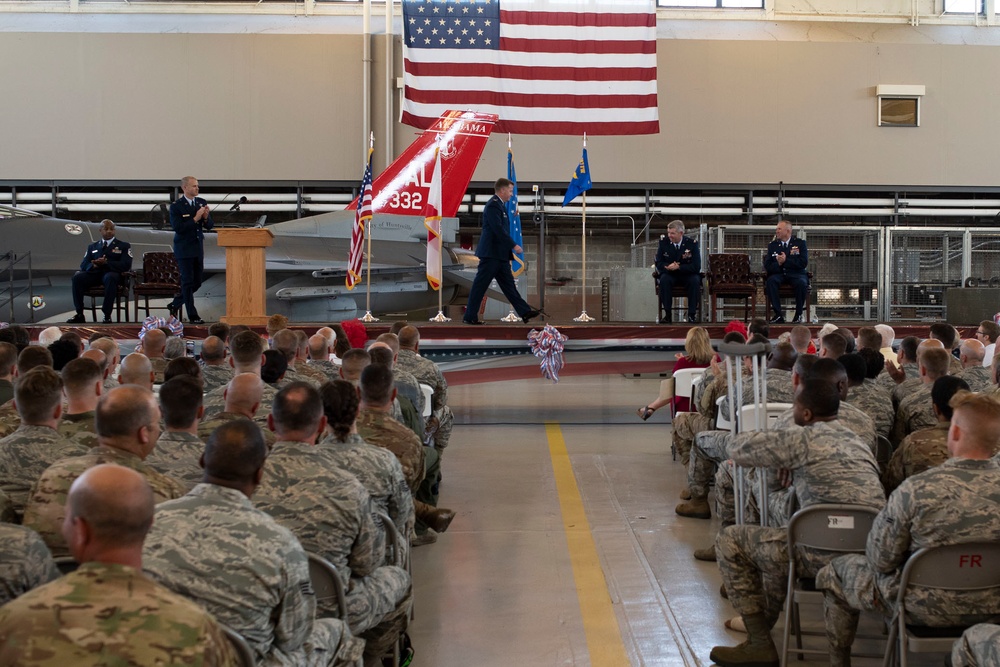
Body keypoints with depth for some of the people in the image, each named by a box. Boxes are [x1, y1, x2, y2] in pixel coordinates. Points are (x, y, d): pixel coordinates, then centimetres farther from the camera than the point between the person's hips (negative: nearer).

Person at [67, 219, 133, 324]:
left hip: (112, 273, -3)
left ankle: (107, 315, -36)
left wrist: (106, 263, -16)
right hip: (94, 273, 3)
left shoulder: (124, 246, 15)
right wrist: (94, 265, -12)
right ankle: (79, 314, -23)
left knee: (110, 278, -40)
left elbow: (126, 265, -2)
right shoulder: (92, 247, 25)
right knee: (77, 276, -27)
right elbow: (83, 264, 14)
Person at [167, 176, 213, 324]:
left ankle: (175, 305, 28)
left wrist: (206, 217, -13)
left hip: (198, 249, 6)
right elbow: (177, 227, -18)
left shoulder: (202, 203, 8)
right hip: (184, 249, -6)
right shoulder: (176, 206, -8)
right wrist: (195, 219, -21)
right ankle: (193, 316, 2)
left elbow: (210, 225, 9)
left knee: (196, 282, 9)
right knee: (187, 282, -2)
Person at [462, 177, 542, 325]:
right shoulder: (493, 205, -14)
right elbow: (498, 229, -22)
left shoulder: (499, 205, 17)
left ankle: (525, 312, 8)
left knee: (508, 284, 8)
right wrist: (514, 246, -21)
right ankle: (470, 317, 2)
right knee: (480, 285, -4)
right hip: (491, 253, -10)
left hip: (500, 254, 10)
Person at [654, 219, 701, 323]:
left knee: (695, 280, -32)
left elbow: (696, 266, -16)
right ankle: (667, 313, -25)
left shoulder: (692, 243, -11)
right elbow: (658, 263, -4)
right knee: (664, 279, -31)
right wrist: (668, 266, -27)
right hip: (670, 276, 1)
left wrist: (678, 267, -28)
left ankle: (692, 314, -22)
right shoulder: (663, 242, -5)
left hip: (687, 276, -1)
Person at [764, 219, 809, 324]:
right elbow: (767, 266, 7)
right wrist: (778, 264, -14)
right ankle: (778, 315, -28)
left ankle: (798, 314, -20)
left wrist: (786, 261, -12)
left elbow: (803, 263, -5)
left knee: (802, 283, -36)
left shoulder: (800, 243, 8)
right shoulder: (772, 245, 15)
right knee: (770, 281, -33)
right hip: (779, 275, 2)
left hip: (796, 274, -1)